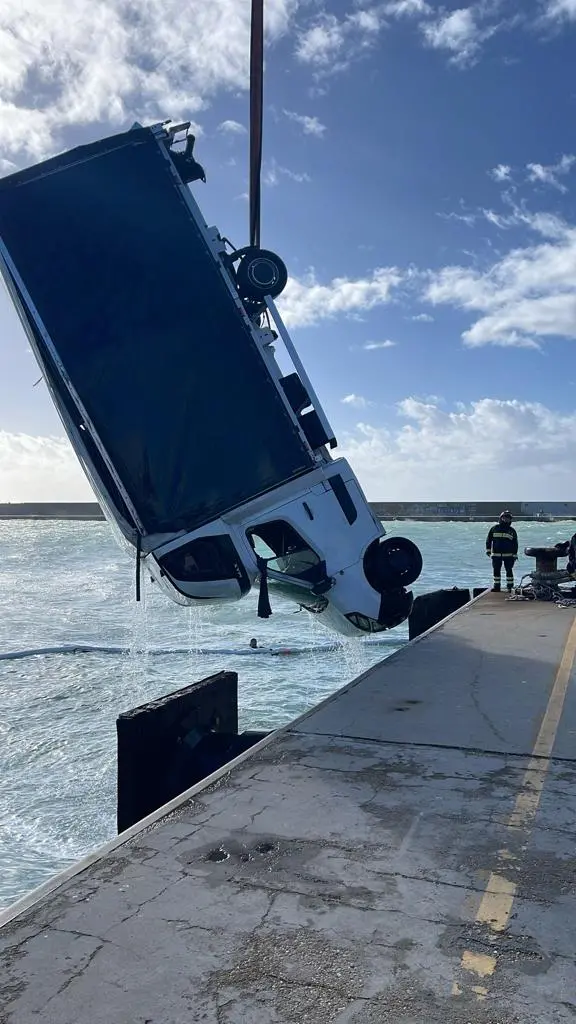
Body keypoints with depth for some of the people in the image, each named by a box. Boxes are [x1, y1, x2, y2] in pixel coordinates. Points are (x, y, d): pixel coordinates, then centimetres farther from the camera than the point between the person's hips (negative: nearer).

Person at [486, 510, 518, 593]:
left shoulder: (512, 530, 8)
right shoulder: (494, 528, 7)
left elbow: (515, 543, 9)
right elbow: (488, 540, 11)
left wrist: (515, 555, 4)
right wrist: (488, 550, 4)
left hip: (508, 555, -1)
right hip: (496, 554, 1)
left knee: (509, 570, -2)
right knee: (496, 570, 5)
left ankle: (510, 586, 5)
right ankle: (496, 586, 14)